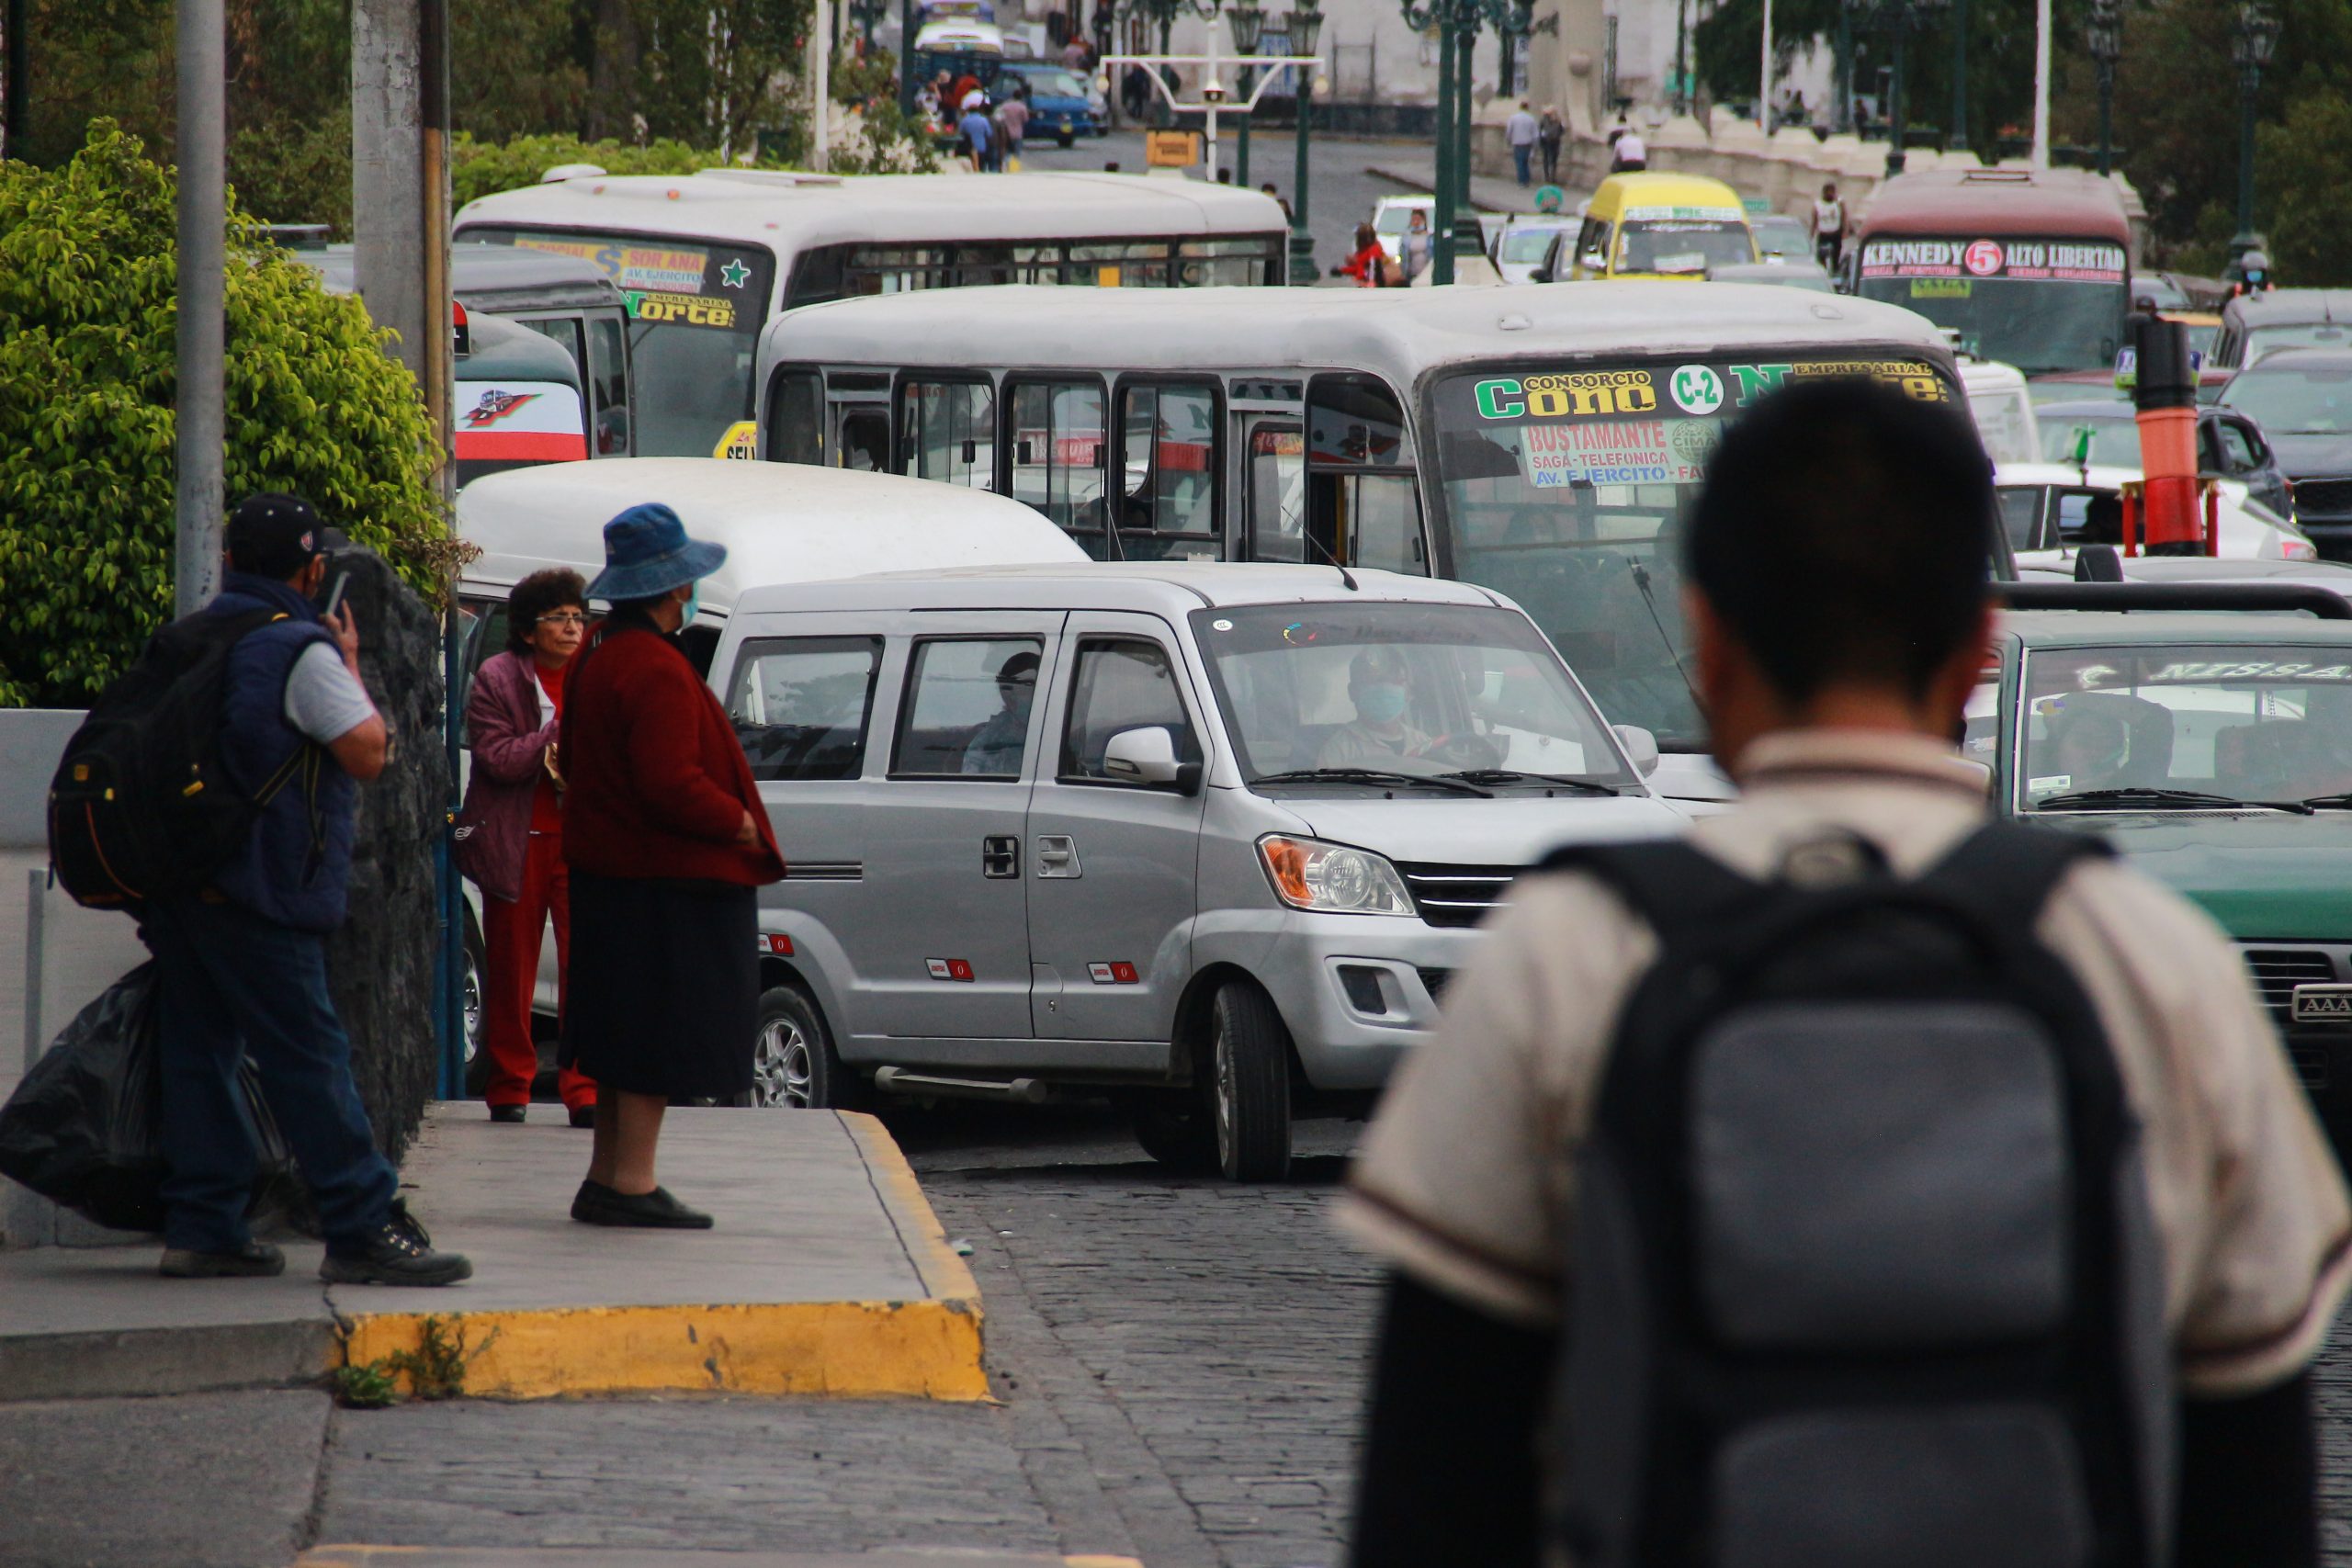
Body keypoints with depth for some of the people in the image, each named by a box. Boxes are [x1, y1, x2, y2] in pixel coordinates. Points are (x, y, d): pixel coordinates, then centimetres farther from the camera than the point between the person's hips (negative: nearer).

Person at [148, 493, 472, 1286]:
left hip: (176, 887, 8)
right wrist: (351, 665, -1)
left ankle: (201, 1227, 9)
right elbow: (369, 751, -13)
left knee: (199, 1051, 10)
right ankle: (363, 1229, -8)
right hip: (259, 894, -8)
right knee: (308, 1056, -7)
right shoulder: (300, 651, -11)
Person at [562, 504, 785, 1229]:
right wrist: (740, 824, -13)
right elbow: (670, 782, -26)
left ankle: (607, 1178, 20)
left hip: (608, 865, 10)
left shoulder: (596, 657, 13)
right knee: (660, 1034, -6)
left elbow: (573, 760, 21)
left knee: (625, 1034, 16)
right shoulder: (655, 669, -20)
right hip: (665, 882, -10)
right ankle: (630, 1180, -7)